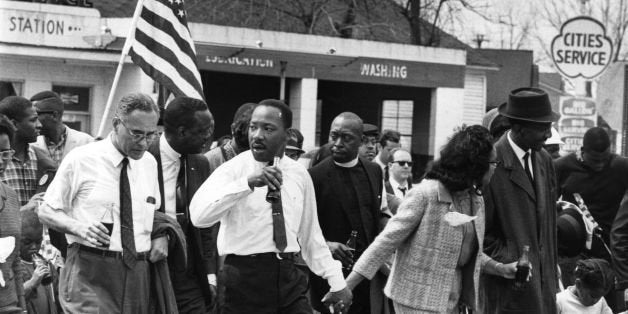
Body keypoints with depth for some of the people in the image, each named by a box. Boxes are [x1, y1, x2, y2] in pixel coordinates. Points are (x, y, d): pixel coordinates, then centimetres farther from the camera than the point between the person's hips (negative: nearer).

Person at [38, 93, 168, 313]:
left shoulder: (149, 163, 11)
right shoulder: (81, 159, -4)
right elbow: (46, 211, 1)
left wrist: (162, 235, 3)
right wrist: (78, 227, -18)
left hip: (137, 271, 5)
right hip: (90, 271, -5)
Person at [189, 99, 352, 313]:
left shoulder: (299, 175, 10)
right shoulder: (233, 170, -4)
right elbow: (199, 215, -22)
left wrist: (337, 282, 14)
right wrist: (248, 182, -31)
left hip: (289, 279, 4)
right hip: (244, 279, -4)